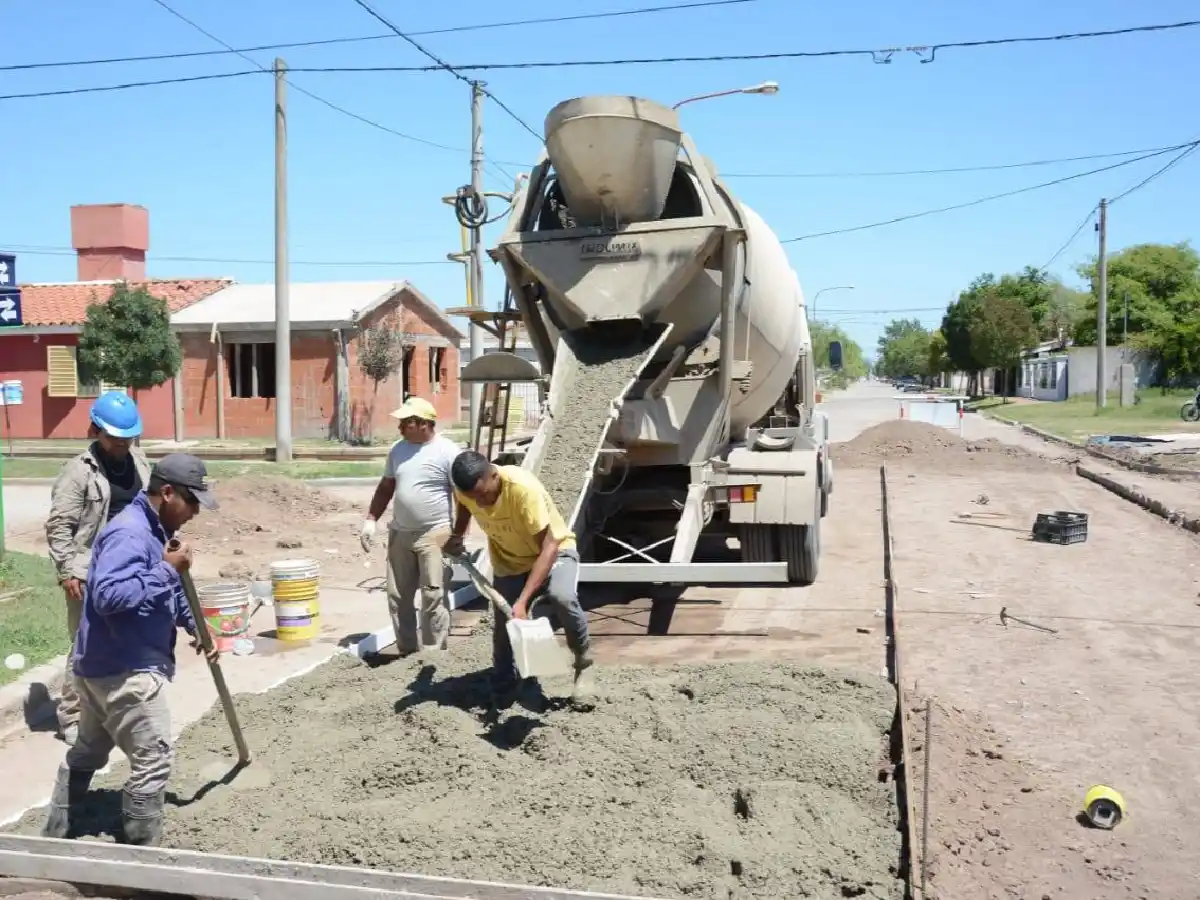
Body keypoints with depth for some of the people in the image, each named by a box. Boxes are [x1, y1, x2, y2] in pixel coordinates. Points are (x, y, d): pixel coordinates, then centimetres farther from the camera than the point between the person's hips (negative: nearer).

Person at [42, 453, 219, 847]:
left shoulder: (152, 530, 10)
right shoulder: (128, 534, -23)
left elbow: (169, 591, 23)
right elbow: (108, 595, -35)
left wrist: (195, 627, 14)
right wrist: (166, 568, -28)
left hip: (103, 667, 11)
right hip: (126, 671, -11)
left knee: (86, 752, 24)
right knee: (152, 763, -3)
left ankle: (54, 837, 39)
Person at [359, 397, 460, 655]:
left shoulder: (447, 451, -11)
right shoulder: (398, 449, 8)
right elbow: (386, 487, 16)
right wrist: (370, 520, 8)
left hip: (434, 534, -6)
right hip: (400, 533, 6)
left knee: (433, 597, -3)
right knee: (398, 596, 10)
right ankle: (406, 650, 21)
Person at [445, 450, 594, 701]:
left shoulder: (523, 487, -37)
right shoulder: (468, 488, -20)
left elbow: (549, 546, -37)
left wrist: (522, 600, -42)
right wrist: (456, 536, -5)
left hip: (554, 549, -5)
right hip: (509, 561, 5)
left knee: (563, 598, -33)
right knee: (502, 627, 2)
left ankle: (583, 661, -8)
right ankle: (501, 692, 25)